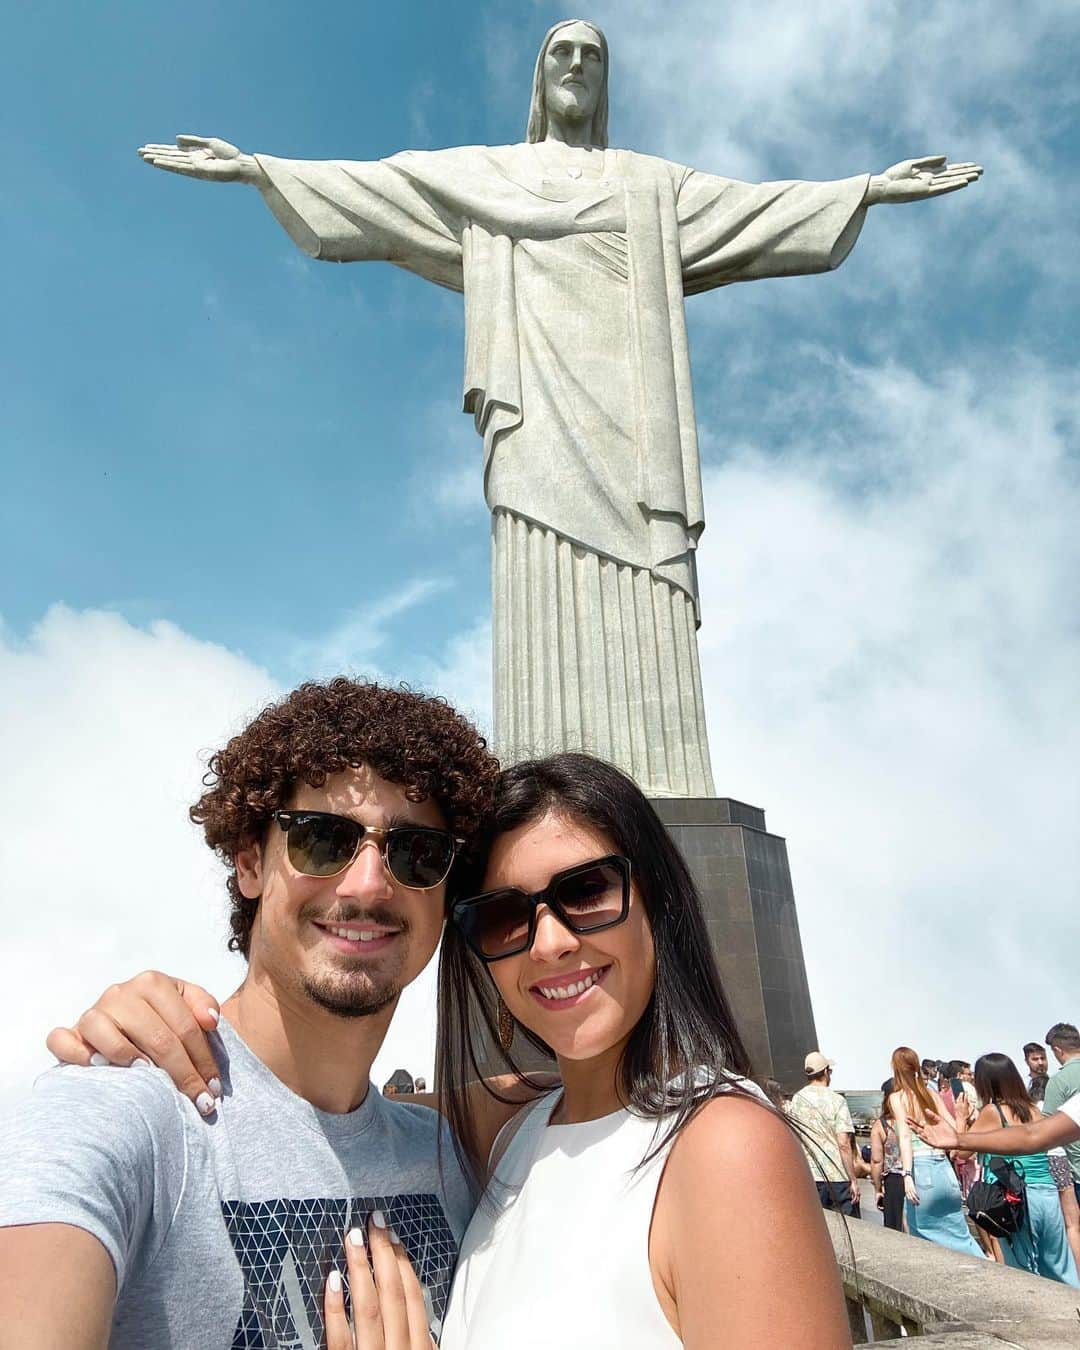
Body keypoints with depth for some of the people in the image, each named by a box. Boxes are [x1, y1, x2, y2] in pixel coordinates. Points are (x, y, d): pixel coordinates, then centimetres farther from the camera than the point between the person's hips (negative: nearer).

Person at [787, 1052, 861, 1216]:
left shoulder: (796, 1100, 4)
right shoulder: (836, 1100, -8)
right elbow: (844, 1144, -13)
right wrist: (854, 1180, -7)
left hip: (810, 1176, 4)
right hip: (838, 1176, -4)